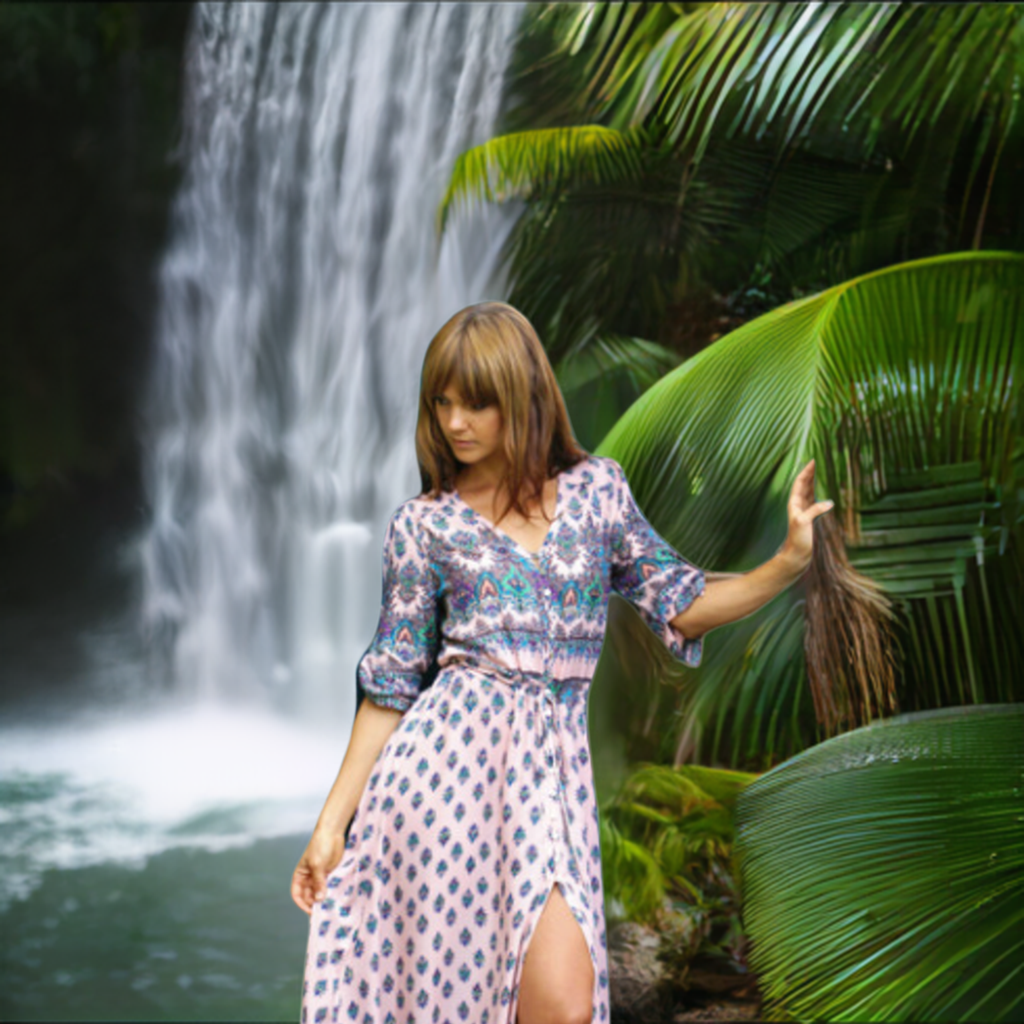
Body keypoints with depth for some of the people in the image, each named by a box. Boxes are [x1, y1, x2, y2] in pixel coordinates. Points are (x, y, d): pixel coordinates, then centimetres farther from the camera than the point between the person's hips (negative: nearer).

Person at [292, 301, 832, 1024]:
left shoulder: (596, 488, 11)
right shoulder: (424, 525, 6)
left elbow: (678, 605, 13)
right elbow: (392, 684, 7)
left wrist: (789, 563, -1)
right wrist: (333, 819, 4)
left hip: (553, 763, 2)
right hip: (454, 753, -1)